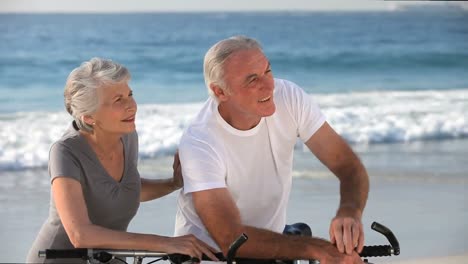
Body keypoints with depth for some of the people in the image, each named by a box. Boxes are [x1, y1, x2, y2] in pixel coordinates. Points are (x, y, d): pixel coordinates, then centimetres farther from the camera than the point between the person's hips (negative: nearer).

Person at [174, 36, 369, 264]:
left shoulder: (289, 98, -13)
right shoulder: (199, 144, -24)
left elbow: (349, 166, -13)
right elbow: (230, 238, -30)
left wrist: (349, 212, -36)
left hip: (271, 244, 5)